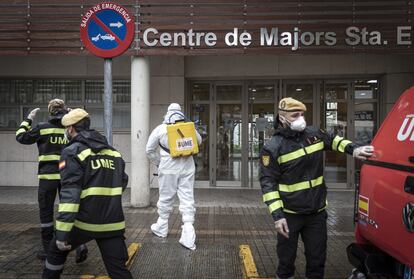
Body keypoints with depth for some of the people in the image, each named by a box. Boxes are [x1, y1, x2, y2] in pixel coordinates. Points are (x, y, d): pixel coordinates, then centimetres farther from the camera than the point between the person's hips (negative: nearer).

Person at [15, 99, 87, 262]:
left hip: (48, 175, -2)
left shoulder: (43, 128, -4)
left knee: (46, 212, 10)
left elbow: (21, 137, 7)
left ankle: (47, 249, 18)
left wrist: (28, 119, 18)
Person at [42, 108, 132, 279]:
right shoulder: (114, 152, 11)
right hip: (112, 222, 4)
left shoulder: (73, 152, -7)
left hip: (84, 221, -4)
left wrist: (62, 233, -17)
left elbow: (69, 193, -16)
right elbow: (122, 183, 21)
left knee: (56, 251, 24)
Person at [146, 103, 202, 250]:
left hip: (168, 168, -2)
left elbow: (150, 150, 2)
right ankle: (188, 237, -2)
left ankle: (161, 228, 31)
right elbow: (199, 142, 20)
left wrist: (158, 162, 16)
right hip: (187, 168, 2)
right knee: (187, 199, 3)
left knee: (165, 199, 14)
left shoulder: (160, 129, -3)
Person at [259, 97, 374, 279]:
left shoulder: (314, 134, 2)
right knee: (286, 257, 9)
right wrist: (277, 215, -19)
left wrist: (353, 149, 5)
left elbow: (333, 140, 24)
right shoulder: (273, 148, -12)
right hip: (289, 214, -4)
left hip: (317, 211, 4)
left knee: (317, 257, 14)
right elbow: (268, 183, -13)